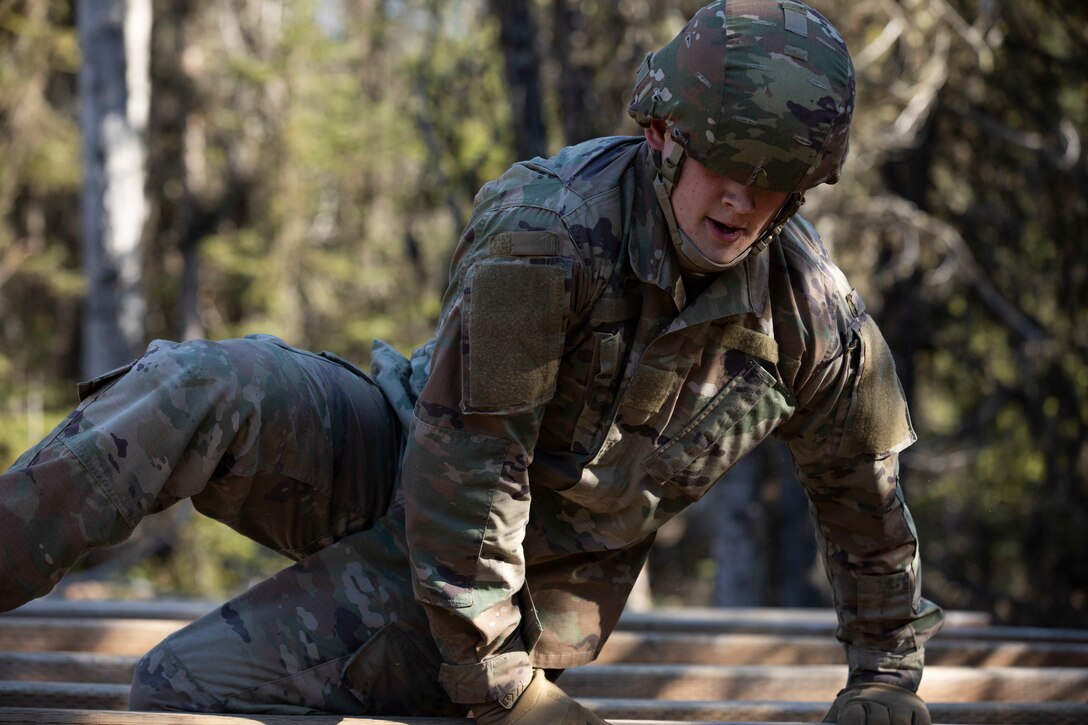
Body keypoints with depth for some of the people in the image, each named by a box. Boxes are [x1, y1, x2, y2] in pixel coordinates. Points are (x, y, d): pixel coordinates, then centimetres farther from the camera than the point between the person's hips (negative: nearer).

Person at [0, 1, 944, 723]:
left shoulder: (813, 314, -13)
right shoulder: (546, 231, -26)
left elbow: (863, 488, 7)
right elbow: (466, 456, -25)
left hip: (539, 572, 1)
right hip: (400, 461, 0)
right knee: (202, 391, -32)